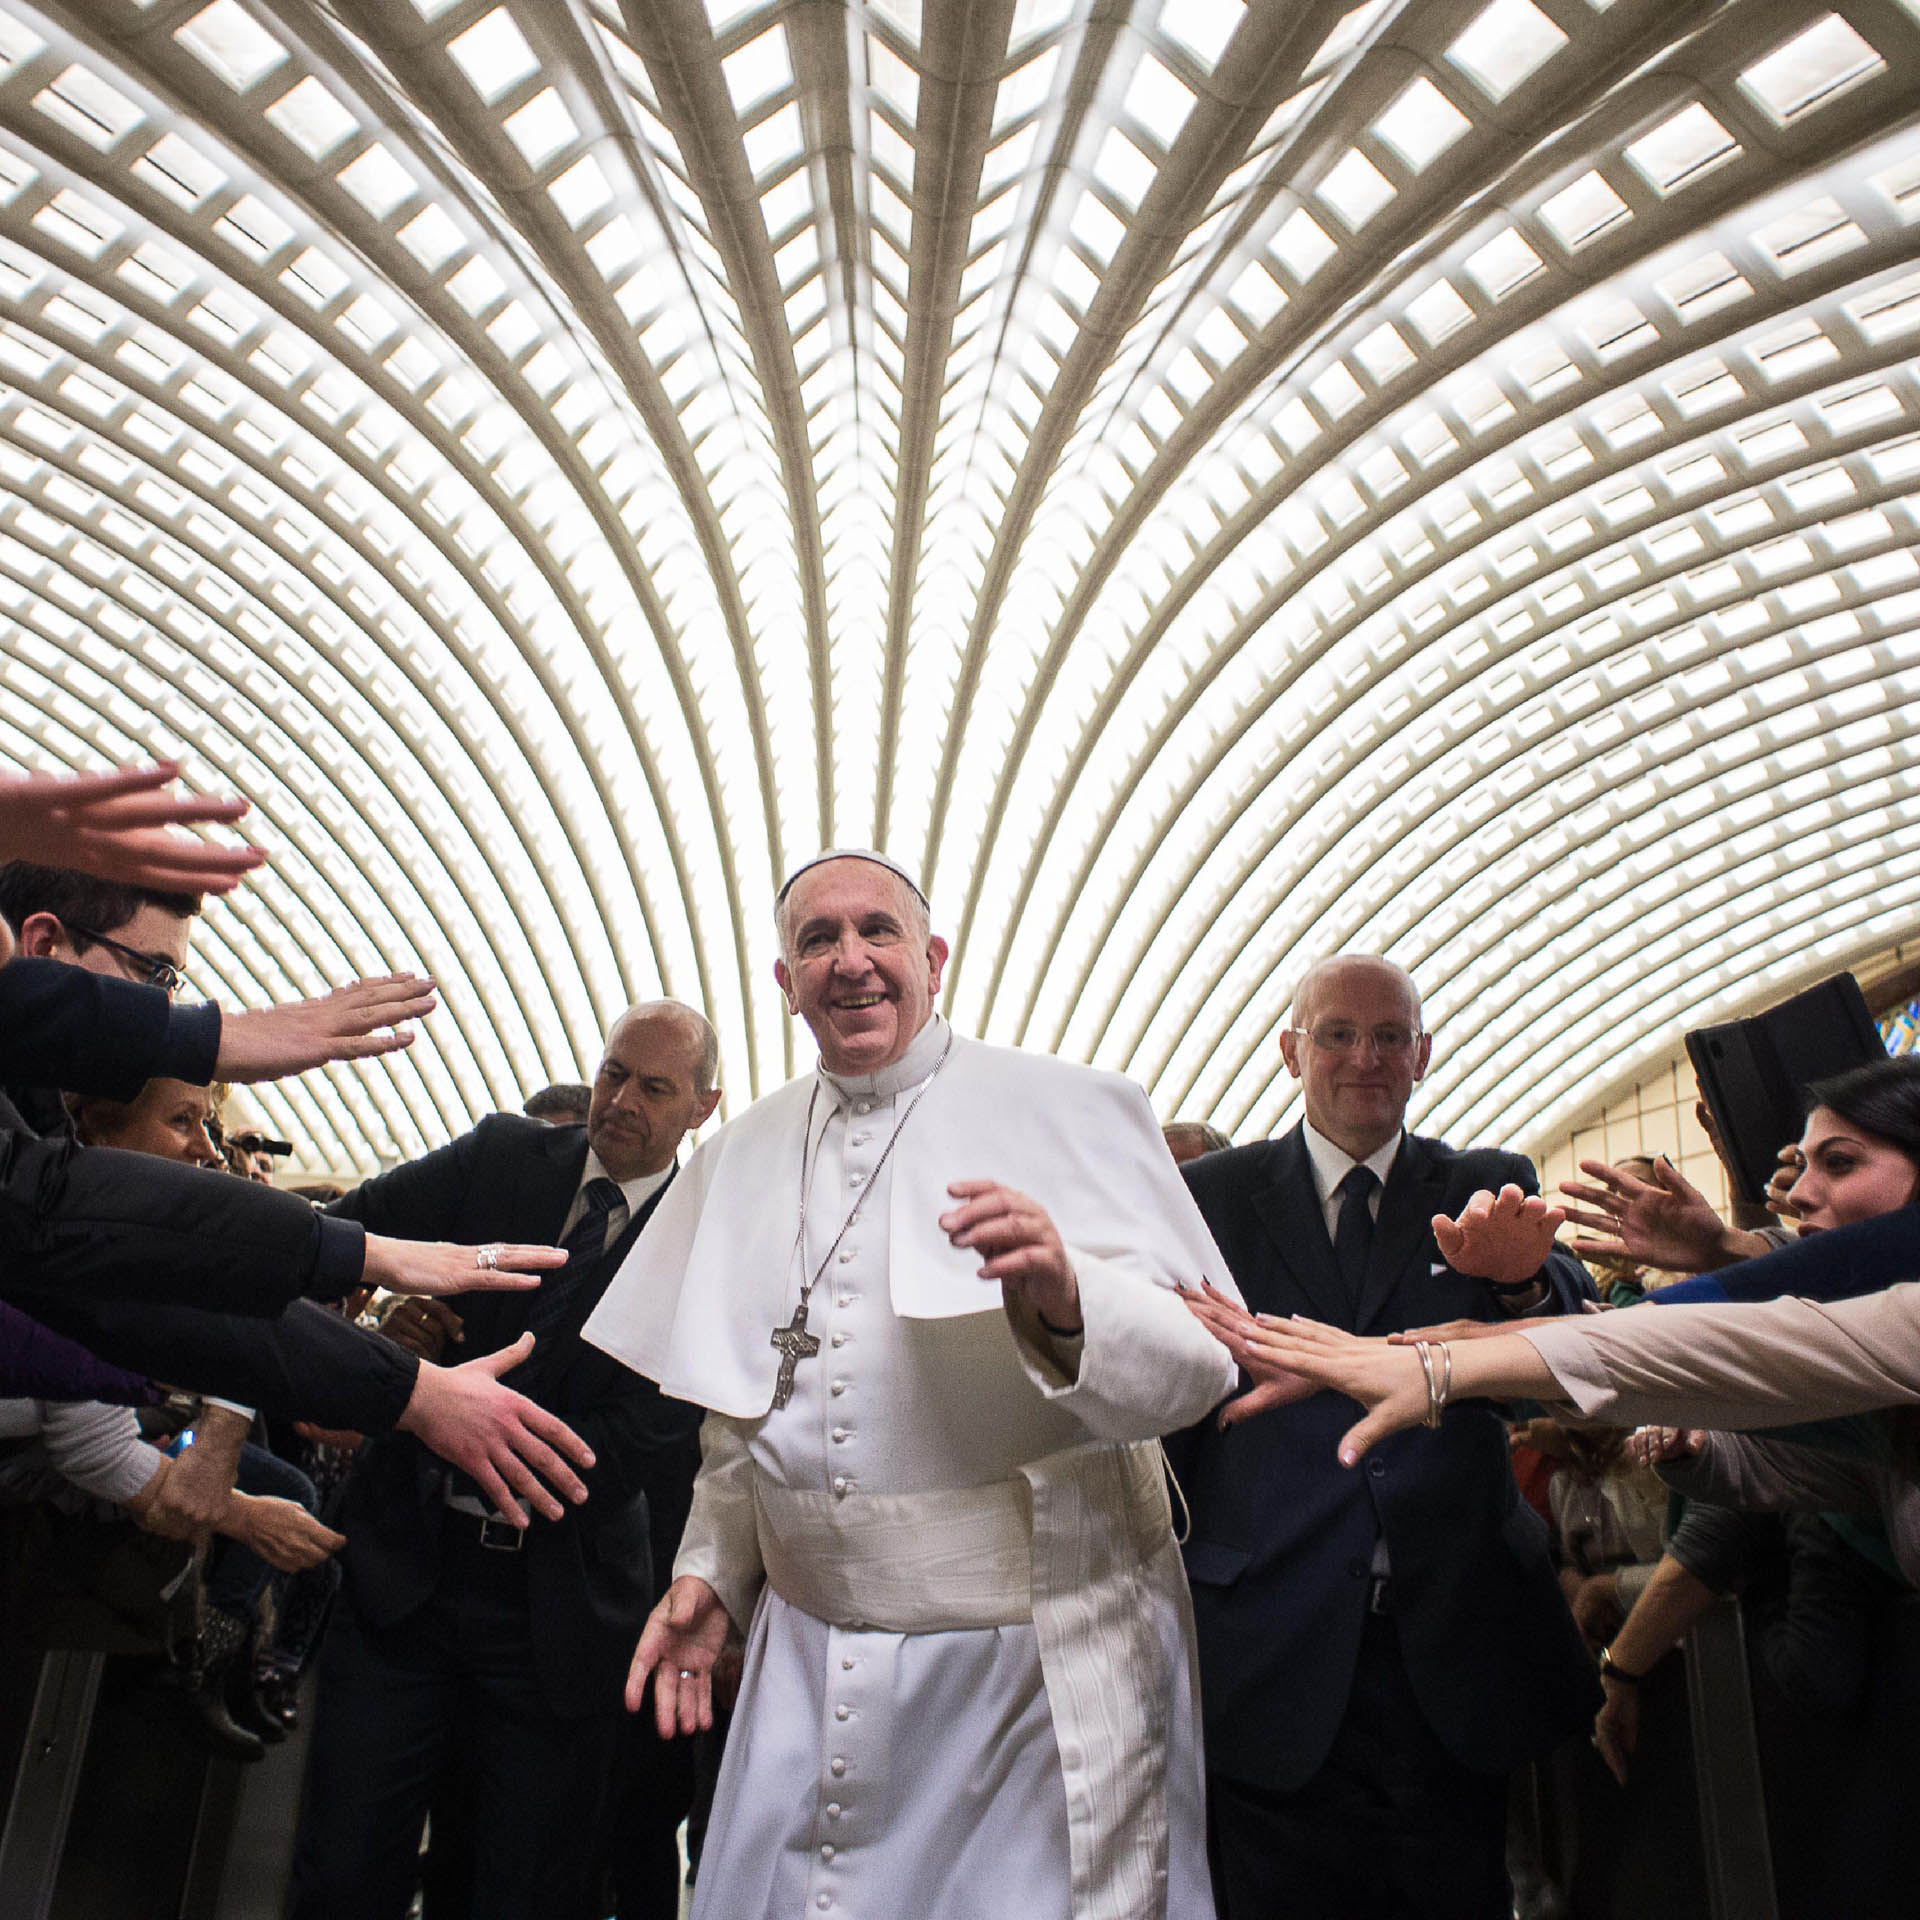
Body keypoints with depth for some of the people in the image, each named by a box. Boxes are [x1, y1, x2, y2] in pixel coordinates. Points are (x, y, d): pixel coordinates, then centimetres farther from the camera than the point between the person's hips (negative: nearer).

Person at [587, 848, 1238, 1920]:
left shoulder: (1069, 1114, -8)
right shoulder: (747, 1153, 8)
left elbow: (1200, 1367, -13)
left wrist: (1066, 1300, -31)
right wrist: (712, 1571, 11)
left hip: (1032, 1662, -4)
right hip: (807, 1661, 4)